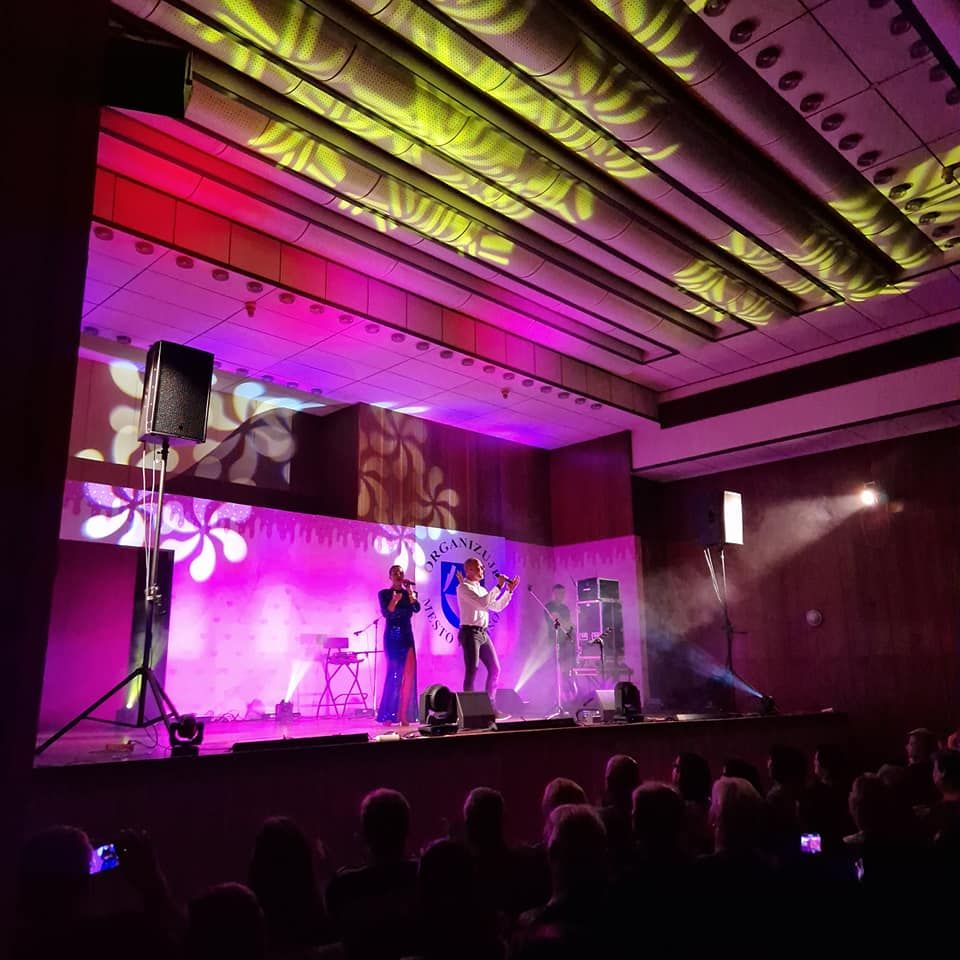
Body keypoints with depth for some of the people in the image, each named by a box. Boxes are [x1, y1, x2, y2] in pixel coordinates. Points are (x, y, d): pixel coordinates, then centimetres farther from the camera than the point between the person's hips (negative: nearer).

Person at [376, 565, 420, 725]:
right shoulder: (384, 594, 2)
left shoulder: (410, 593, 11)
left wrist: (410, 593, -18)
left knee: (408, 673, -3)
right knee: (394, 672, -9)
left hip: (407, 636, 4)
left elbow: (417, 609, -6)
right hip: (392, 637, -4)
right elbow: (385, 613, -13)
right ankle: (387, 714, -2)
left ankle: (403, 714, 2)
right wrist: (394, 601, -29)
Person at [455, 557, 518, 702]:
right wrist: (499, 586, -18)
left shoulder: (481, 589, 18)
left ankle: (490, 703, 18)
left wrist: (509, 590, 17)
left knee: (494, 669, 9)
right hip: (470, 633, -9)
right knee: (472, 671, -11)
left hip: (483, 633, 9)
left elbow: (496, 607, 24)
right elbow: (483, 603, -22)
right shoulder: (464, 588, -9)